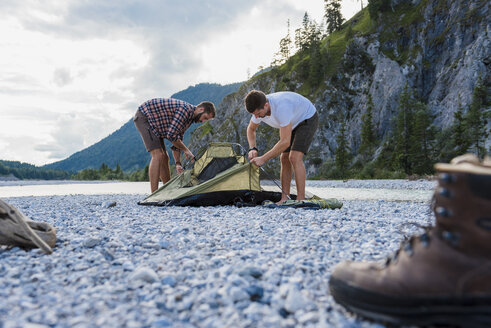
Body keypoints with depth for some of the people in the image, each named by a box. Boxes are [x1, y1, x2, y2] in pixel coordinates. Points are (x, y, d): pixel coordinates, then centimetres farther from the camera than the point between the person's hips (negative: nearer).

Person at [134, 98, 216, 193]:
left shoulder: (189, 117, 6)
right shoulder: (185, 109, -24)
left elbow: (177, 141, 9)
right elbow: (171, 135, -28)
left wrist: (178, 163, 0)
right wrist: (186, 150, -13)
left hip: (153, 122, 10)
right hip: (143, 116, -10)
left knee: (164, 158, 9)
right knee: (158, 155, -20)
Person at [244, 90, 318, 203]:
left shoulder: (282, 107, -42)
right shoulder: (259, 108, -17)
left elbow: (285, 142, -40)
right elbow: (251, 129, 4)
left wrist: (263, 159, -36)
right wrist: (252, 148, -14)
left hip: (308, 119, -8)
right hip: (293, 123, 8)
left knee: (294, 157, -22)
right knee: (284, 158, 0)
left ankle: (301, 199, -19)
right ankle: (285, 198, 4)